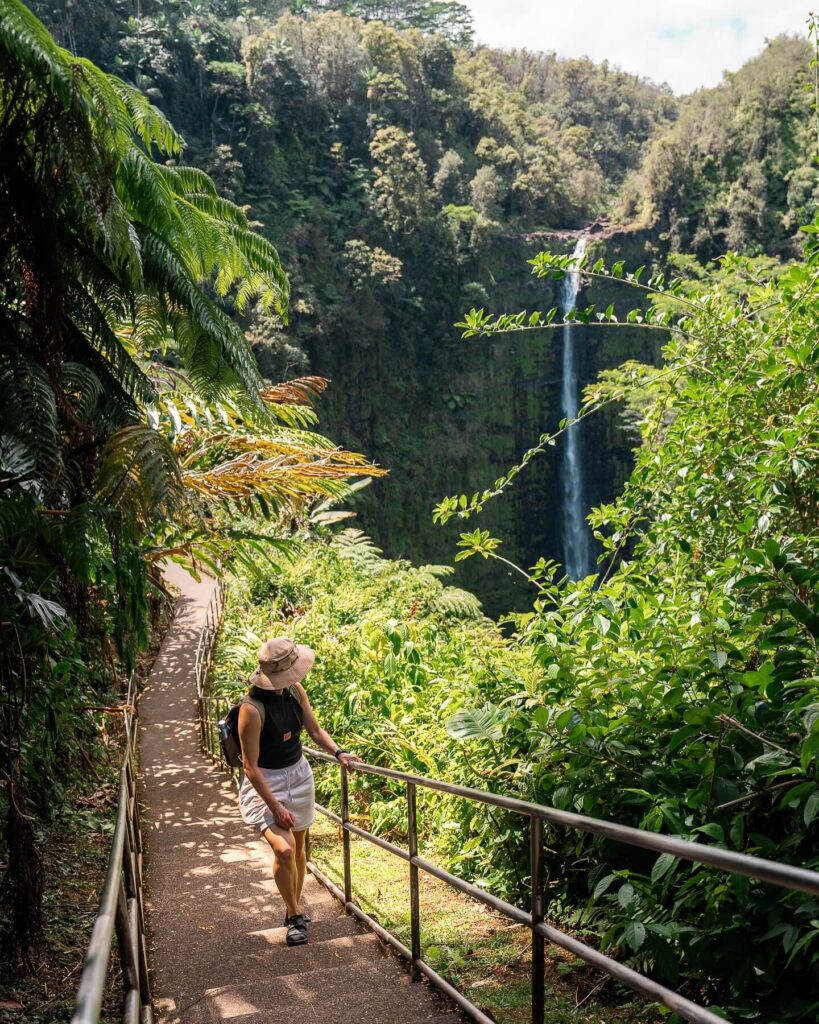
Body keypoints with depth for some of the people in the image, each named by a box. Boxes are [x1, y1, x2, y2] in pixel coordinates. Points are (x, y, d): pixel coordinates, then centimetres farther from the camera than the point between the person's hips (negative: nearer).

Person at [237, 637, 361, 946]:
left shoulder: (295, 691, -7)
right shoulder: (252, 709, -27)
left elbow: (315, 730, 8)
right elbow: (250, 766, -23)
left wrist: (338, 752, -8)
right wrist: (275, 807, -24)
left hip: (298, 774, 6)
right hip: (266, 783, -6)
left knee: (299, 846, 16)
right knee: (284, 848, -21)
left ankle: (294, 907, 36)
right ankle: (294, 916, 1)